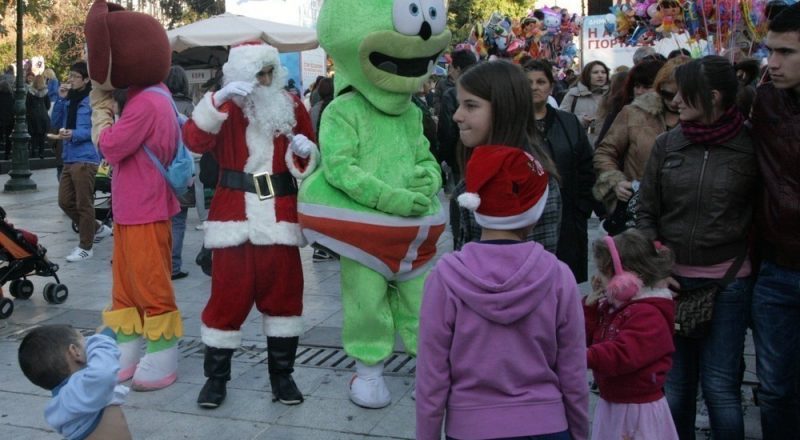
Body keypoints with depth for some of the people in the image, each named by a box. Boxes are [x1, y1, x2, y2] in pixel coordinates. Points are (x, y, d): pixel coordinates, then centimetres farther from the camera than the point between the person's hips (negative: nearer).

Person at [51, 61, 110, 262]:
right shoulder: (69, 99, 14)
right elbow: (55, 122, 10)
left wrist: (74, 134, -27)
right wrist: (60, 99, 0)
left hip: (85, 158, -8)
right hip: (69, 157, 8)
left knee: (84, 204, -1)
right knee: (65, 202, 12)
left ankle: (85, 247, 9)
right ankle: (98, 229, 28)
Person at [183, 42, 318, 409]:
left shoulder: (291, 105, 8)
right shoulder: (227, 106, 1)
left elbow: (313, 159, 14)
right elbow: (195, 140, -17)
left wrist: (304, 150, -9)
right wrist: (218, 99, -27)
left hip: (280, 215, 2)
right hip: (235, 215, -2)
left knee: (284, 292, 6)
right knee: (228, 294, 2)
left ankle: (282, 375, 19)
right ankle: (215, 377, 16)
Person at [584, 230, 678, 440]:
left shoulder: (648, 315, -21)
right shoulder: (612, 306, 10)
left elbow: (622, 356, -33)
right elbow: (588, 338, 11)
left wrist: (584, 357, -42)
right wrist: (590, 306, -2)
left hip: (639, 410, -9)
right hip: (611, 405, 9)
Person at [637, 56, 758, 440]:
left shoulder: (751, 147, -6)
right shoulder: (666, 144, 2)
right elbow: (646, 211, 7)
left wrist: (743, 265, -3)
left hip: (727, 283, -3)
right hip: (672, 279, 3)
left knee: (720, 387, 2)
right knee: (675, 384, 11)